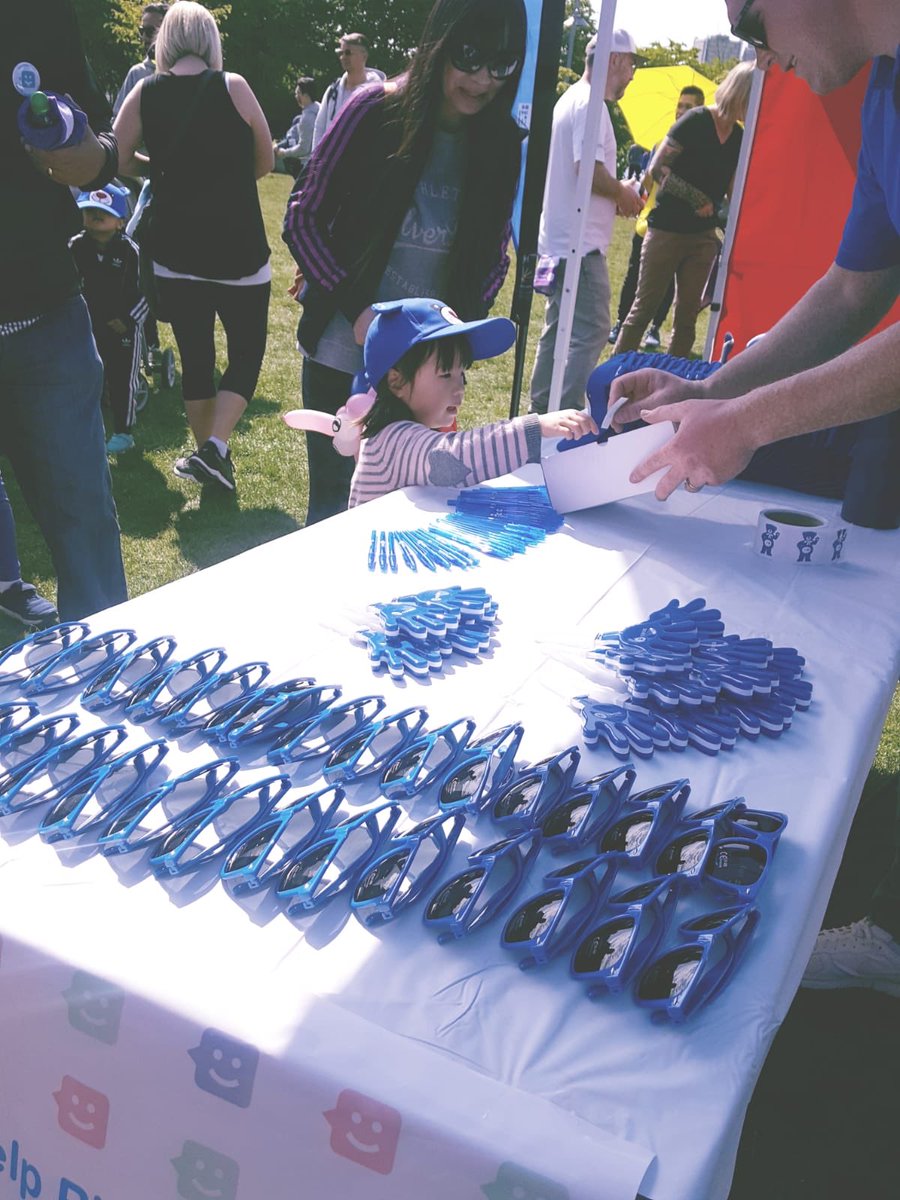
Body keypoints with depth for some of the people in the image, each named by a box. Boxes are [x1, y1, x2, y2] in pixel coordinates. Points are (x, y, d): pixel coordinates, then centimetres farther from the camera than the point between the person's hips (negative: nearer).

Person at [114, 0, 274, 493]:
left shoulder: (143, 93, 0)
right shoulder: (232, 86, -5)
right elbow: (265, 162, 4)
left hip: (174, 251, 3)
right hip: (237, 248, -3)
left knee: (195, 357, 13)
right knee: (247, 349, 8)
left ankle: (207, 453, 21)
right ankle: (213, 448, -9)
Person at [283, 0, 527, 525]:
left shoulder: (503, 143, 0)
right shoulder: (377, 110, -9)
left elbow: (494, 256, 9)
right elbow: (303, 218, -6)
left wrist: (466, 321, -9)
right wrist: (354, 308, -18)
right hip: (345, 355, -3)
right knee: (334, 505, 7)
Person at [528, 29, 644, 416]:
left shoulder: (571, 98, 20)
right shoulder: (591, 104, -13)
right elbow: (590, 170, -23)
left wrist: (616, 194, 15)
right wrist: (624, 195, -7)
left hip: (559, 239, 11)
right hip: (581, 242, -11)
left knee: (559, 327, 14)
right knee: (591, 332, -10)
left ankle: (541, 411, 20)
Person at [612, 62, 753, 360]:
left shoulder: (740, 139, 9)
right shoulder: (695, 122, -10)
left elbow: (733, 190, 15)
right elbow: (657, 169, -13)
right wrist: (697, 198, -13)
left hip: (703, 235, 6)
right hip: (667, 230, -6)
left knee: (687, 315, 6)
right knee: (644, 308, -3)